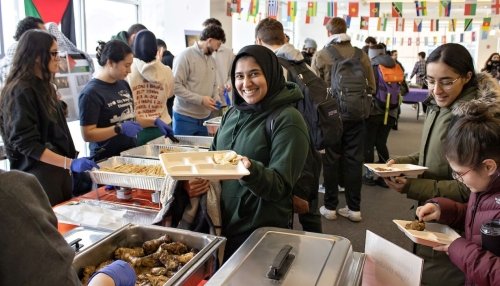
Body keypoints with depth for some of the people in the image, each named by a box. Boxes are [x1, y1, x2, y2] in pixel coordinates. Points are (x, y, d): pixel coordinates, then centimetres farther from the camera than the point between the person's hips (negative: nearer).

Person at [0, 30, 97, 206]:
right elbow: (26, 143, -20)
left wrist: (71, 161, 18)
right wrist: (69, 163, -26)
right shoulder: (21, 92, -15)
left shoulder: (44, 87, 12)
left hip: (58, 172, 8)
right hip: (37, 177, -8)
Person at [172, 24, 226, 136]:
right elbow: (175, 86, -17)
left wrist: (216, 98, -1)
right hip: (185, 118, -6)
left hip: (205, 117, 7)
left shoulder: (212, 60, 11)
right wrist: (201, 99, -20)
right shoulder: (185, 56, -11)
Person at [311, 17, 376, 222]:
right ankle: (354, 208, 15)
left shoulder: (321, 55, -8)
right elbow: (371, 87, 4)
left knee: (331, 160, 8)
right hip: (356, 115, 2)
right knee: (354, 160, 8)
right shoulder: (362, 56, -1)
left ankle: (330, 207, 16)